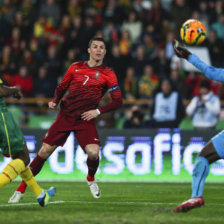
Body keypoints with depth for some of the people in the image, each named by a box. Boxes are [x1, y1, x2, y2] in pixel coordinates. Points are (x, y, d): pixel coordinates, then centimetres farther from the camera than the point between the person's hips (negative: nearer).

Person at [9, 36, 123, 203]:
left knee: (93, 153, -22)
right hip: (65, 116, 2)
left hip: (86, 120, -2)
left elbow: (118, 101, 0)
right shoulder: (76, 67, 9)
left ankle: (91, 179, 13)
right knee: (44, 151, -5)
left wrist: (98, 111, -11)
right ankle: (22, 188, 6)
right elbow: (61, 87, 19)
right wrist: (55, 101, 0)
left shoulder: (107, 74, 2)